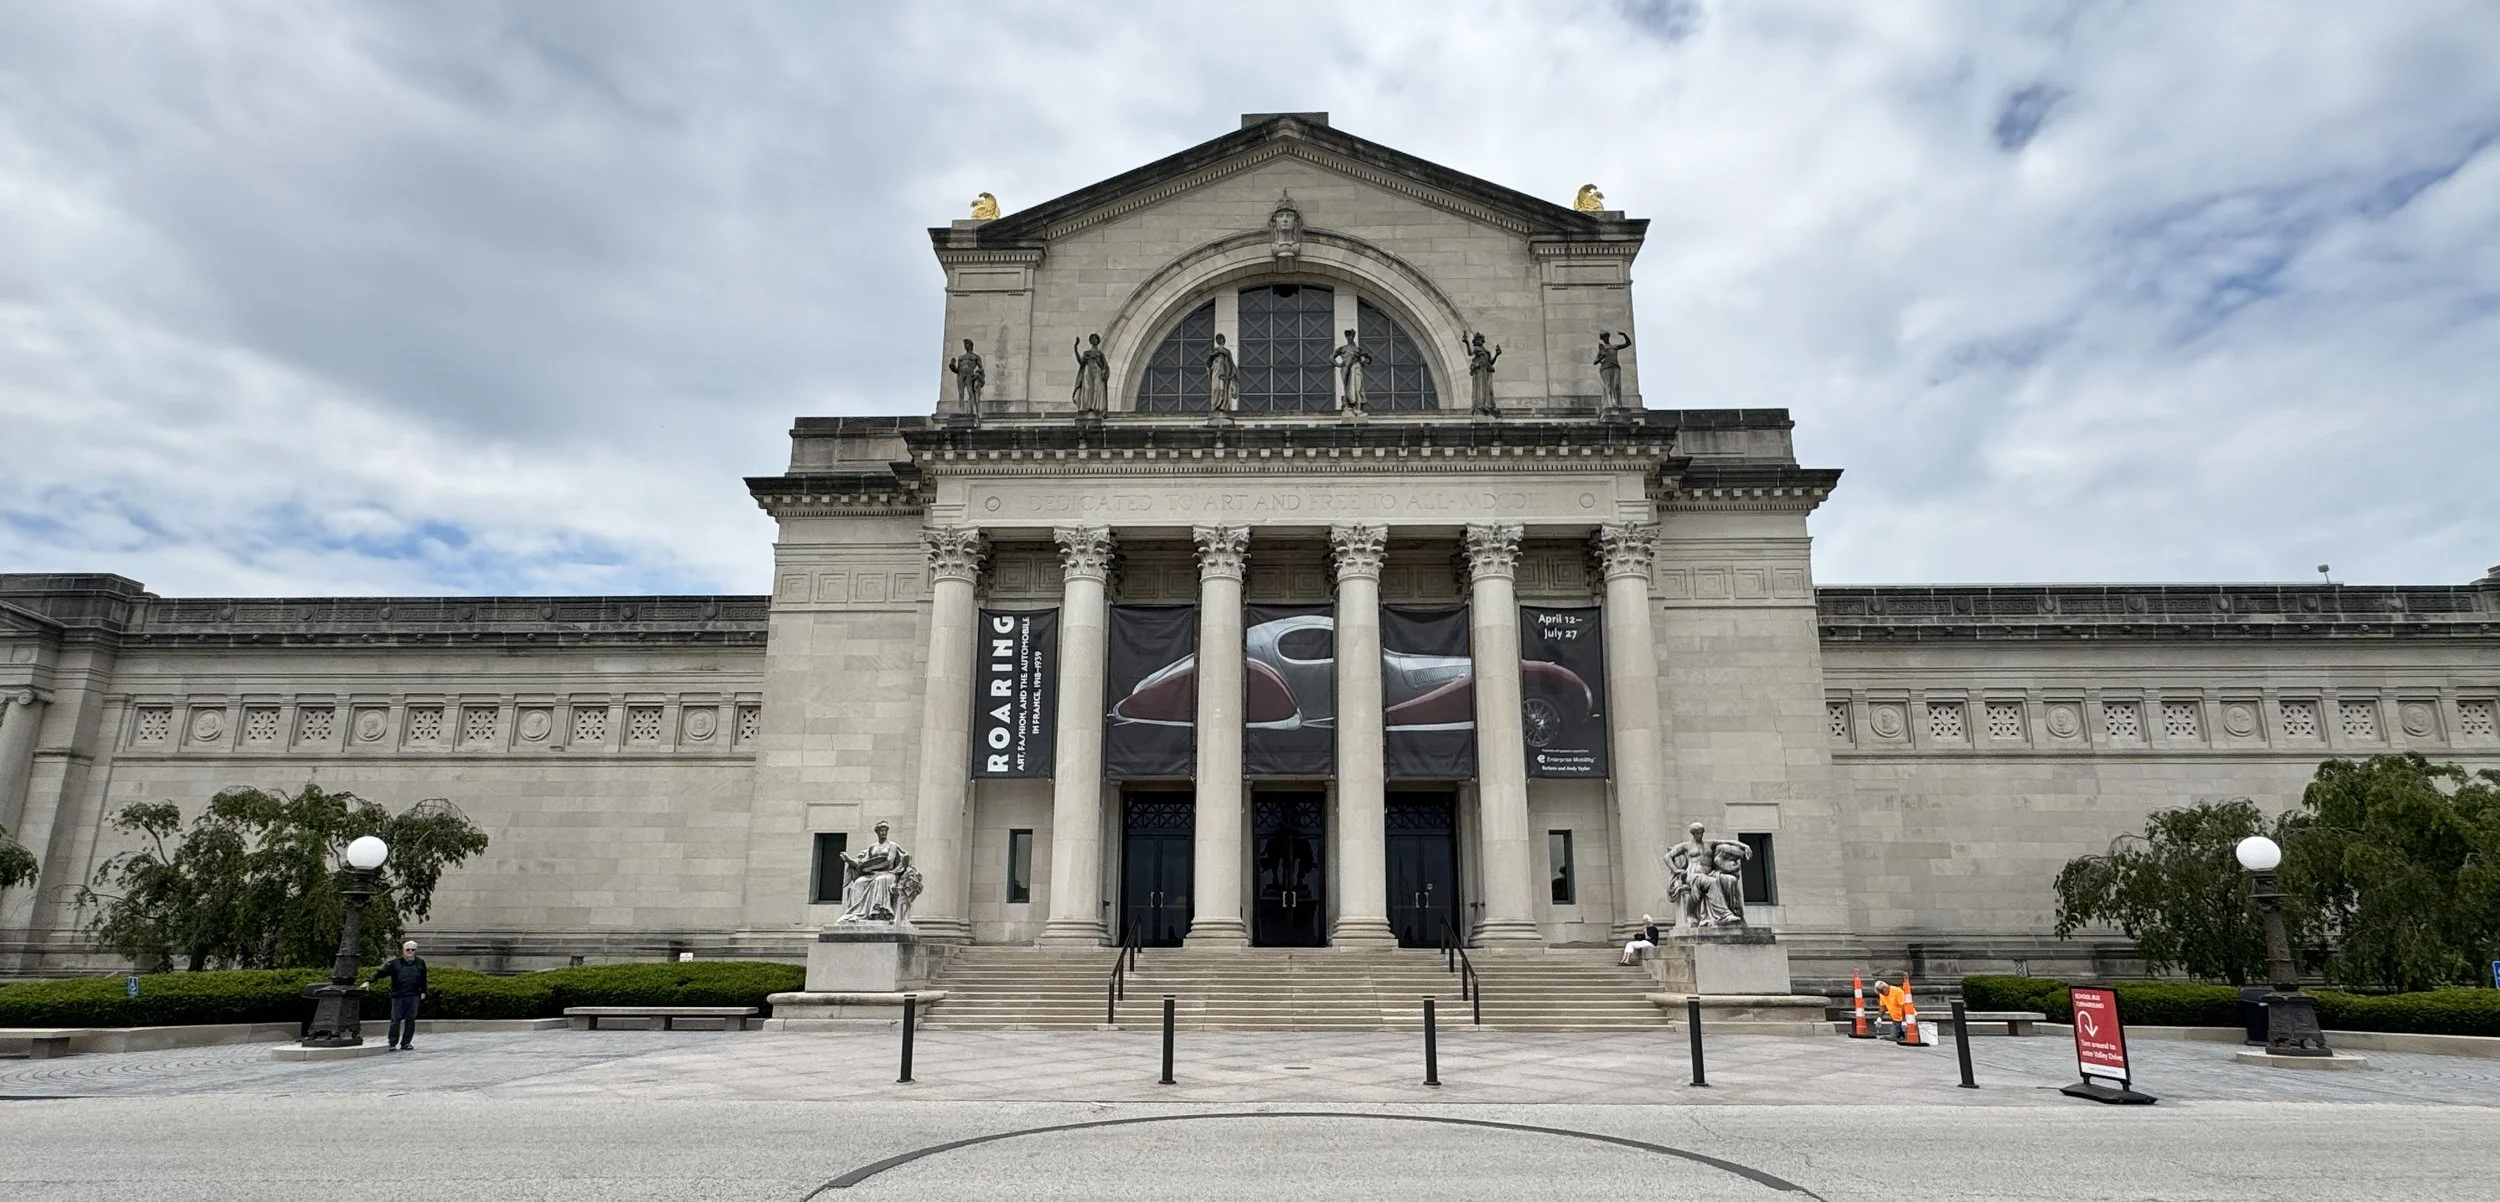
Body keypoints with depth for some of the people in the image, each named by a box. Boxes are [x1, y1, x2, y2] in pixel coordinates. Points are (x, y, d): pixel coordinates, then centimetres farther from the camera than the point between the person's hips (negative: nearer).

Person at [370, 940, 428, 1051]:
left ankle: (406, 1043, 11)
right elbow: (380, 972, -9)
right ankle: (393, 1043, 4)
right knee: (396, 1020, -4)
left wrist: (423, 992, 19)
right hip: (398, 996, -2)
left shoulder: (420, 963, 11)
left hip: (414, 996, 3)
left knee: (410, 1020, 3)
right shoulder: (394, 963, 0)